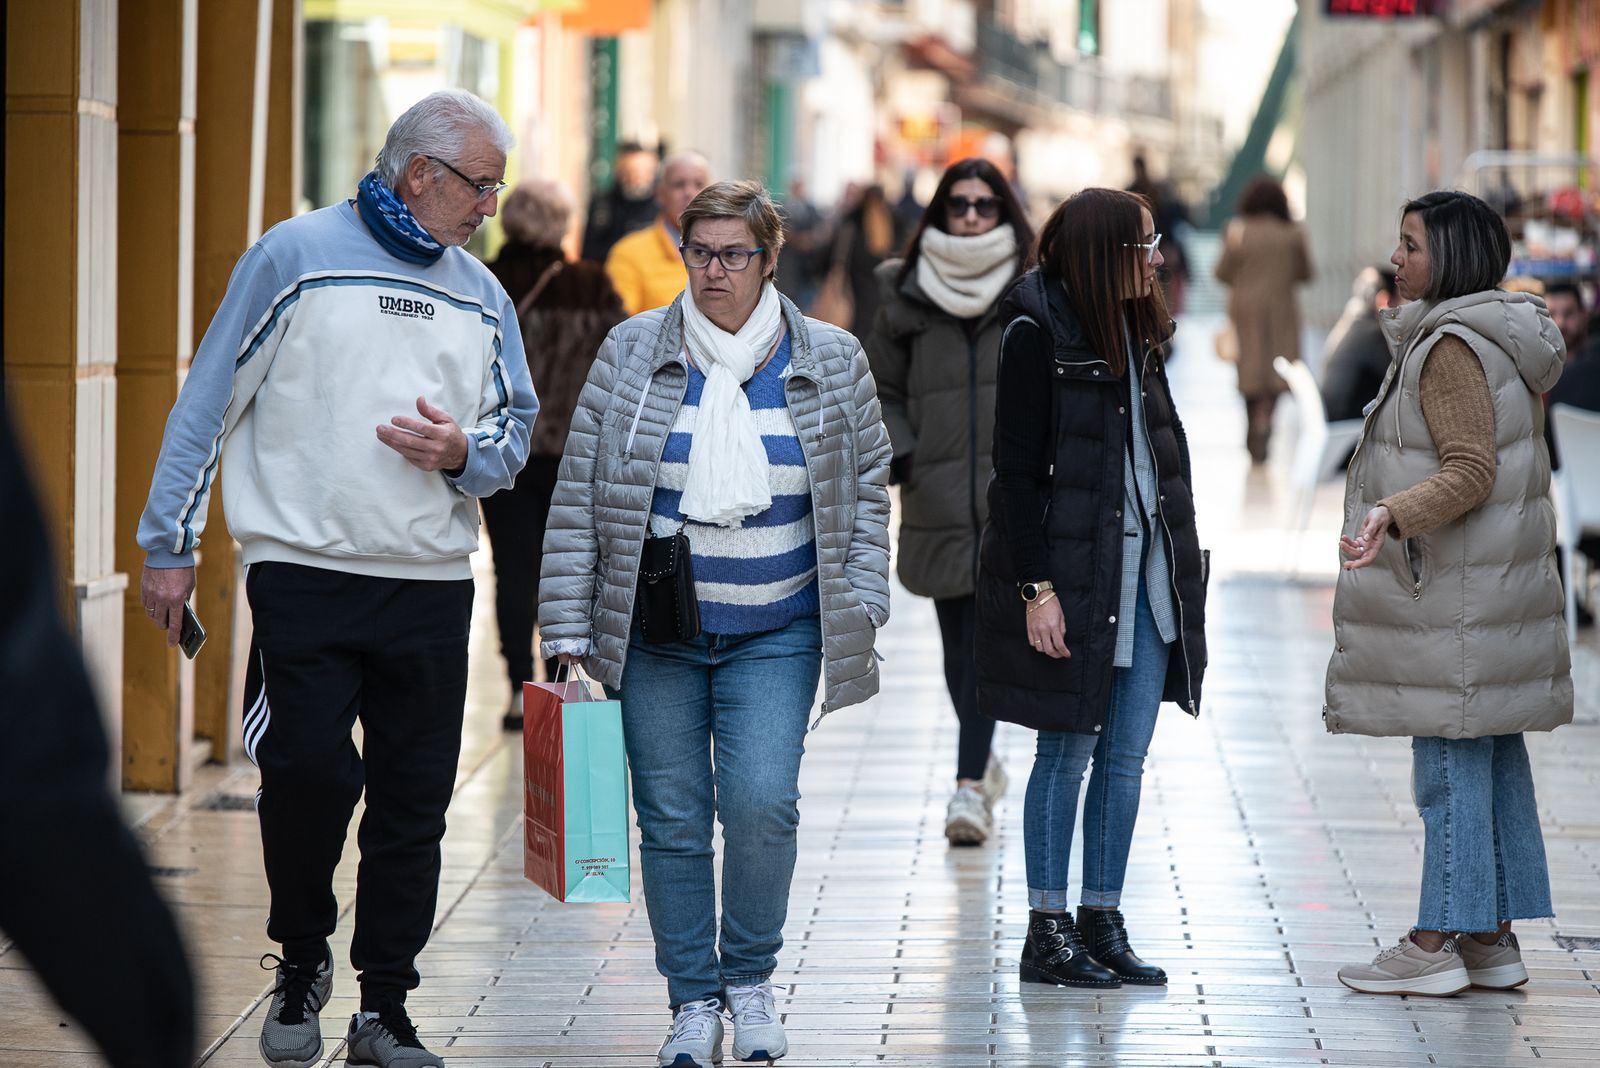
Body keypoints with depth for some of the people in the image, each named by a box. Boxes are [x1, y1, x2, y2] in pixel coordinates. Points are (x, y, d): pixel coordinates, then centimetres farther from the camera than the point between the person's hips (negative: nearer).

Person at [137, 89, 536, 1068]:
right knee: (308, 770, -14)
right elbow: (208, 402, 1)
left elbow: (517, 432, 18)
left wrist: (466, 454, -6)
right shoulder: (298, 255, 0)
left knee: (414, 802, 3)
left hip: (432, 584, 4)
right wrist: (170, 544, -2)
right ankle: (302, 960, 11)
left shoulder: (480, 295, 14)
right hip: (304, 572, -4)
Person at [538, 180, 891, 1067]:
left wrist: (859, 611, 1)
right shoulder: (631, 353, 1)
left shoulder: (830, 363, 2)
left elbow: (865, 490, 10)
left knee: (761, 802, -14)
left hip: (775, 637, -1)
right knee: (672, 819, 1)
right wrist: (568, 628, -2)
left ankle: (750, 978, 9)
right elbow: (579, 494, 2)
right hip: (654, 634, 1)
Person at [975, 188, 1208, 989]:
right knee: (1067, 752, -1)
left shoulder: (1133, 330, 13)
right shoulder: (1037, 332, -10)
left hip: (1146, 568, 7)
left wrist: (1177, 563, 13)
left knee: (1126, 754, 7)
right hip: (1070, 572, -7)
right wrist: (1036, 587, -17)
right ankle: (1046, 935, 7)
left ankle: (1102, 922, 15)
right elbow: (1018, 467, -12)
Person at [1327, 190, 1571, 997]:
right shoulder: (1506, 341, 14)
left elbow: (1471, 472, -23)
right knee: (1495, 762, 10)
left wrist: (1392, 514, -33)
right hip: (1499, 585, 10)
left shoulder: (1452, 347, -16)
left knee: (1451, 764, -6)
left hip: (1454, 593, -10)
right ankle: (1493, 938, 14)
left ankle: (1437, 944, -3)